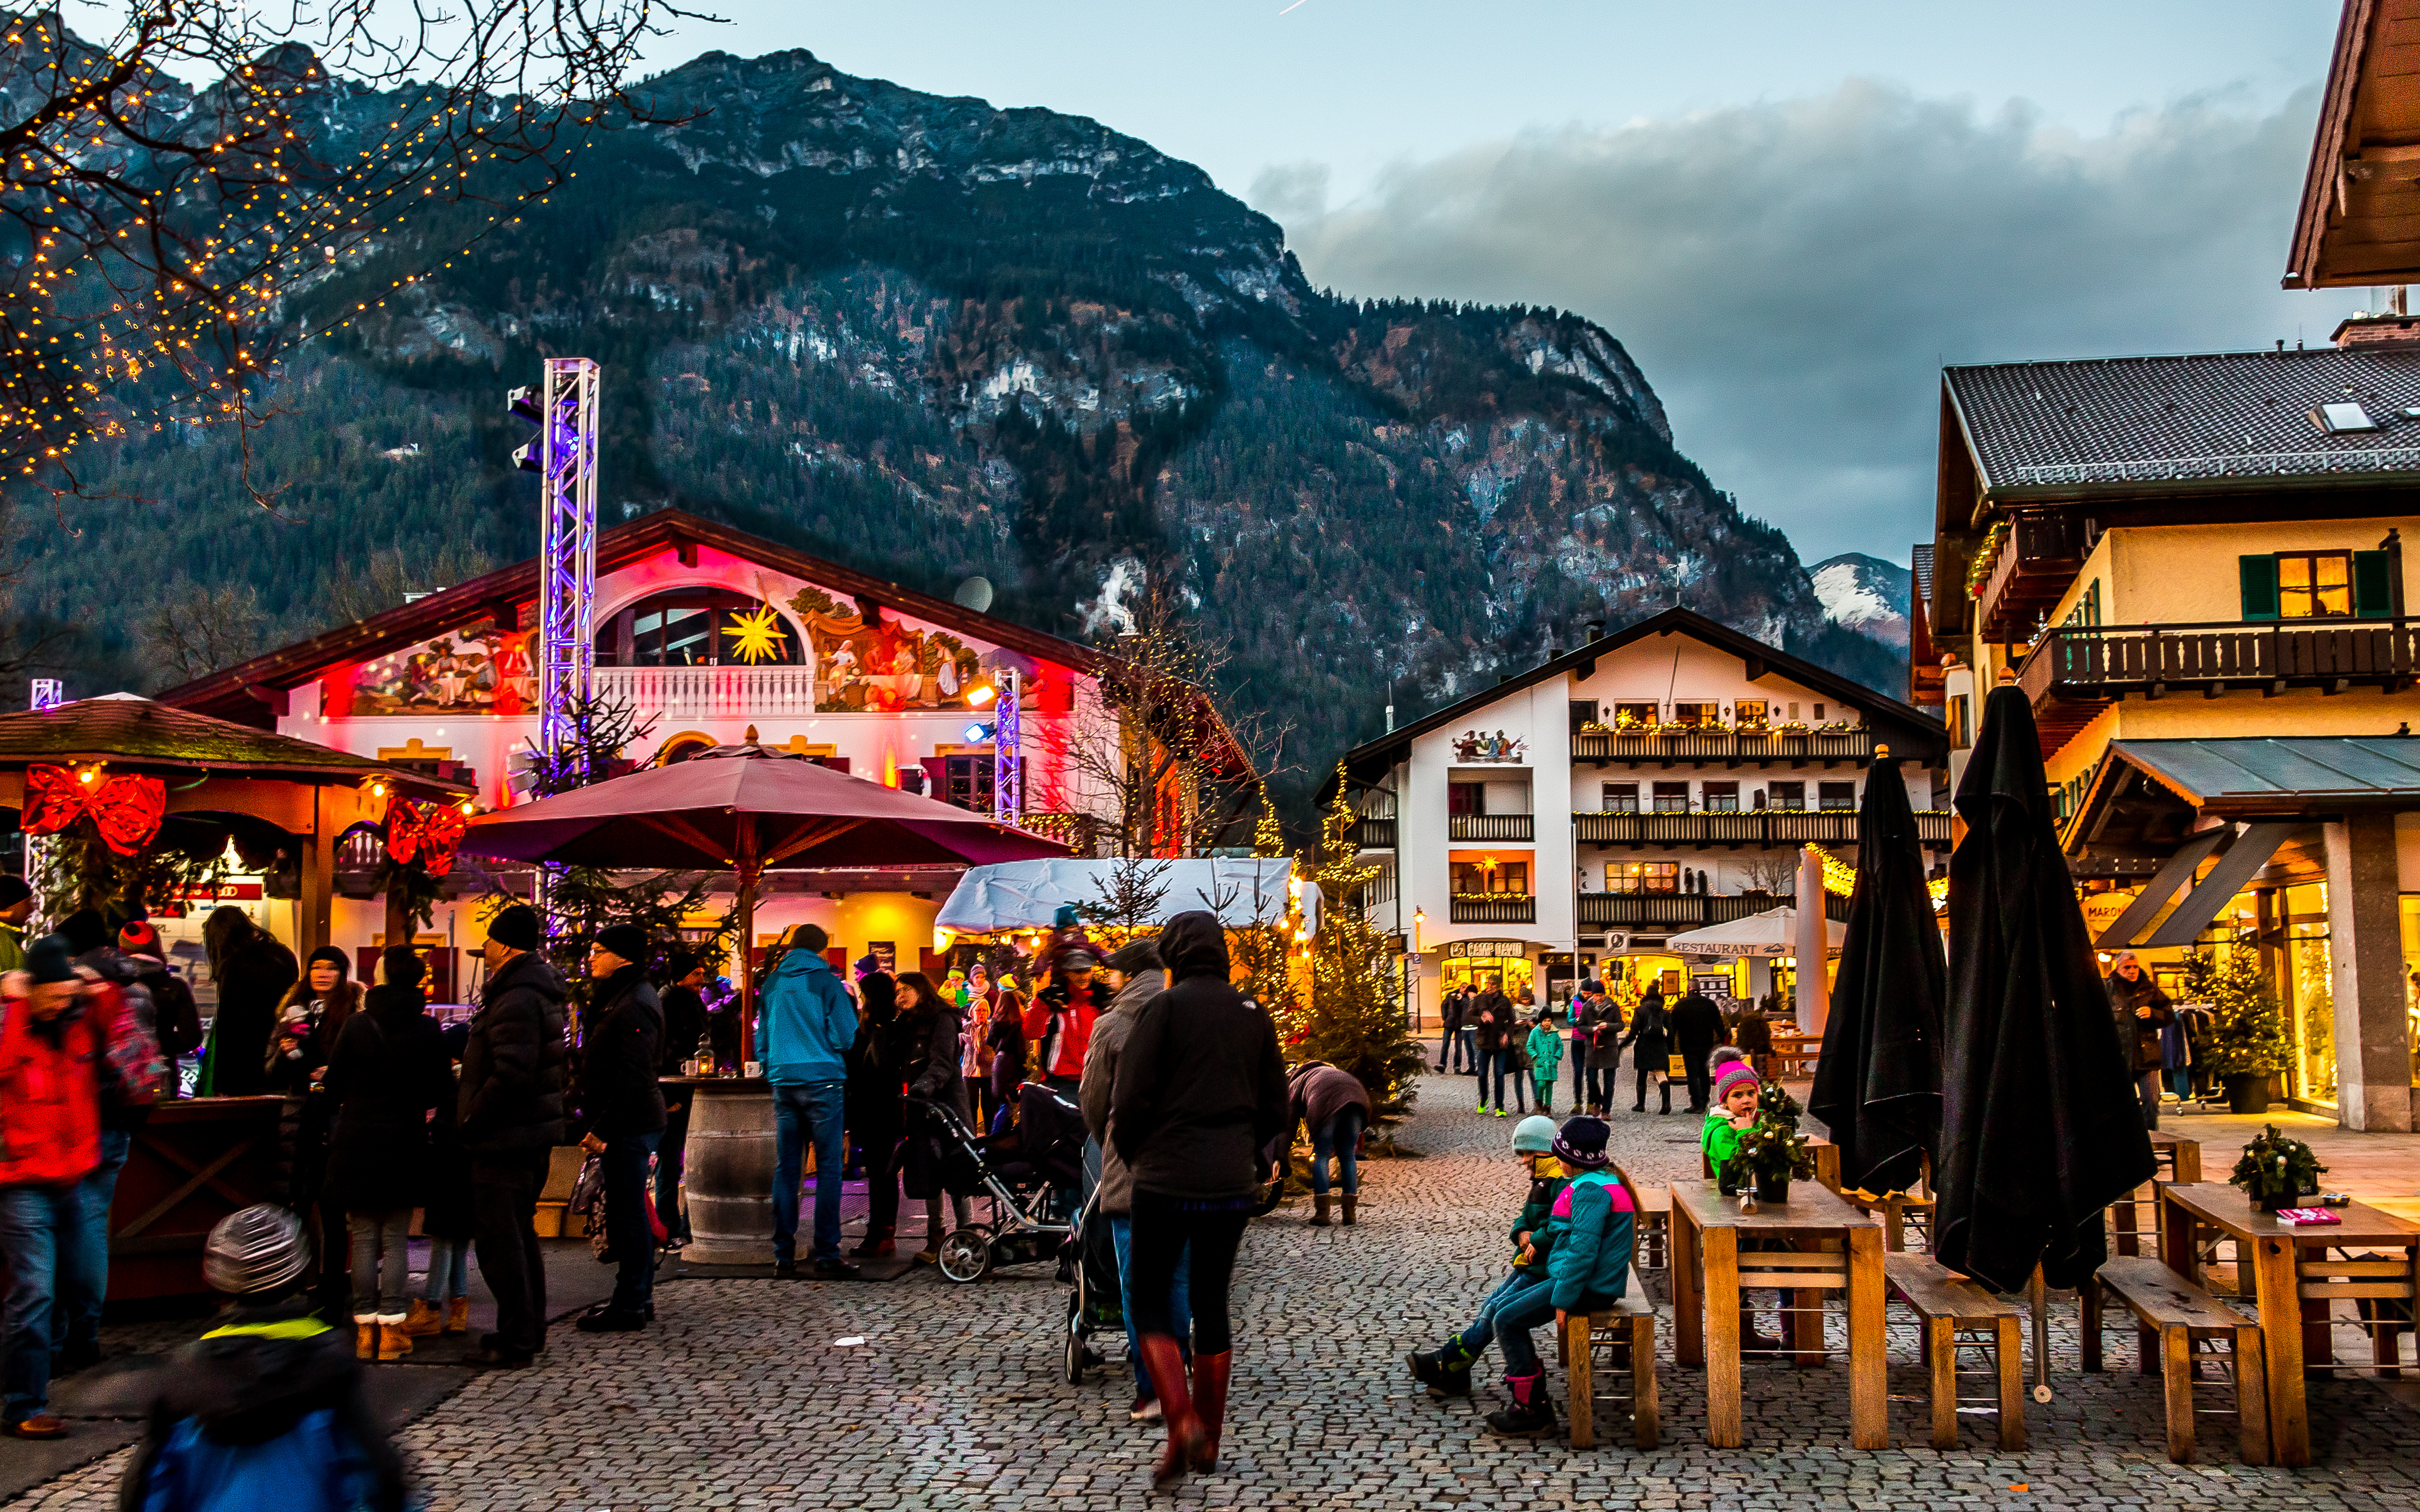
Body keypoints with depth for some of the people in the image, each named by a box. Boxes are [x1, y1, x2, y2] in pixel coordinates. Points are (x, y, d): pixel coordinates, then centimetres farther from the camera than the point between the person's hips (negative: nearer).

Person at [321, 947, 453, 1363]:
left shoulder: (357, 1025, -6)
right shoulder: (427, 1029, -5)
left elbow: (334, 1083, 0)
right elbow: (442, 1092, -1)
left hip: (358, 1142, 0)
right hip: (405, 1143, 0)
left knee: (364, 1239, 7)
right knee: (396, 1240, 5)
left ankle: (365, 1328, 10)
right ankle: (392, 1329, 4)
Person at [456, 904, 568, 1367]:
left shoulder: (516, 1000, -20)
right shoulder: (540, 990, 13)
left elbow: (510, 1076, -28)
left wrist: (470, 1120, -15)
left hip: (506, 1138, -10)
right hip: (535, 1132, 10)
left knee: (499, 1237, -3)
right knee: (520, 1233, 19)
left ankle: (515, 1341, 2)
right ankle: (530, 1329, 27)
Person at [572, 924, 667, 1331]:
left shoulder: (634, 1006, -17)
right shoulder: (621, 997, 16)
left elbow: (632, 1077, -22)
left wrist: (603, 1129, -21)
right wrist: (594, 1121, 19)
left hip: (629, 1125, -11)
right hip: (633, 1123, 11)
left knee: (626, 1214, -5)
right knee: (630, 1211, 16)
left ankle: (629, 1307, 2)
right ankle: (639, 1297, 25)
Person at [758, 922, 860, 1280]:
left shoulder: (773, 983, 9)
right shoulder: (824, 981, -5)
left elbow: (761, 1040, 15)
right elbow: (847, 1036, -5)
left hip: (783, 1081, 5)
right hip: (822, 1080, -5)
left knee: (785, 1169, 8)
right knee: (828, 1167, -2)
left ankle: (784, 1256, 10)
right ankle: (827, 1257, -5)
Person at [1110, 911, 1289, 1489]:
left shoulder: (1165, 1008, -8)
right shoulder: (1254, 1016, 6)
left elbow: (1129, 1101, -11)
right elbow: (1276, 1111, 9)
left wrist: (1135, 1159, 6)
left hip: (1167, 1182, -4)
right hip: (1233, 1185, 4)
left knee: (1150, 1302, 8)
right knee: (1212, 1305, 16)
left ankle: (1182, 1424, -9)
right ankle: (1209, 1442, 21)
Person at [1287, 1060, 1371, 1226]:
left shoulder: (1295, 1084, 31)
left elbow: (1289, 1124, 19)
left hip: (1328, 1101, -5)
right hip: (1357, 1094, 5)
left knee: (1321, 1156, 5)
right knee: (1348, 1156, 14)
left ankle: (1322, 1213, 0)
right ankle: (1350, 1214, 11)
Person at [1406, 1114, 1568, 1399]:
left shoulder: (1563, 1182, -17)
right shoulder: (1542, 1180, 17)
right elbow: (1524, 1217, 20)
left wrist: (1537, 1242, -16)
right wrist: (1523, 1233, -3)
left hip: (1548, 1269, -10)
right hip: (1533, 1264, 10)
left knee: (1499, 1310, -13)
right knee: (1490, 1306, 1)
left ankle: (1446, 1362, -8)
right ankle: (1455, 1376, -1)